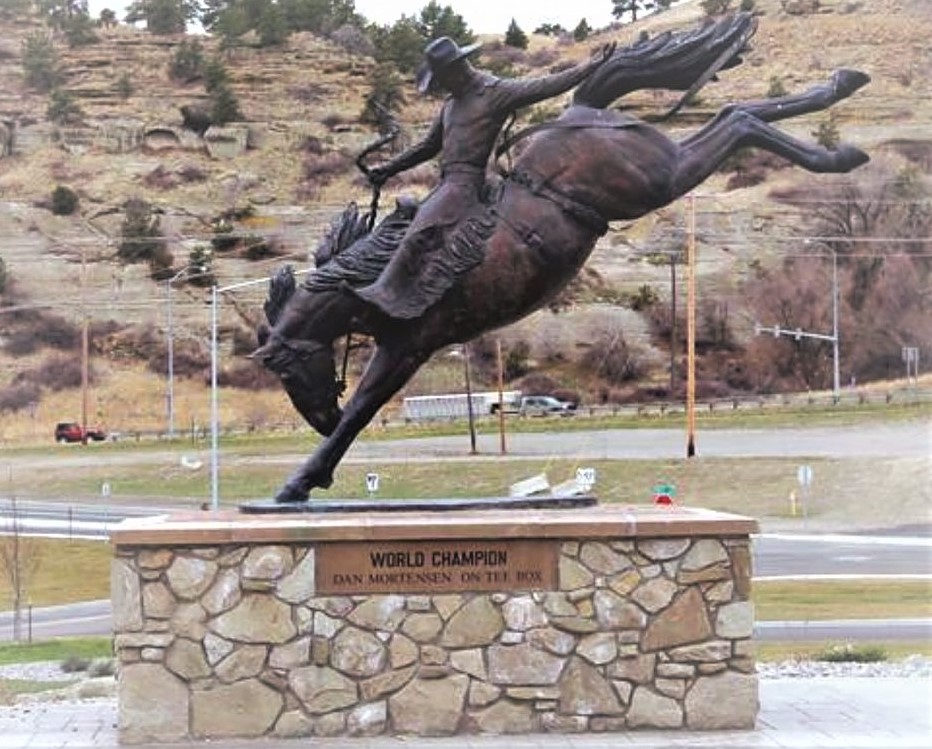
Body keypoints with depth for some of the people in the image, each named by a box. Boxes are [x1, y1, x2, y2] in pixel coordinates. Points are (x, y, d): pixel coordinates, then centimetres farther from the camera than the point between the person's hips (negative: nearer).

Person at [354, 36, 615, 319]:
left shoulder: (495, 92, -3)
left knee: (421, 231, -24)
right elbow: (428, 146, 29)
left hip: (468, 181, -9)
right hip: (448, 183, 9)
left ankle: (389, 294, -30)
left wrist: (592, 66, -13)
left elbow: (545, 86, -8)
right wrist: (388, 169, 26)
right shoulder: (452, 103, 22)